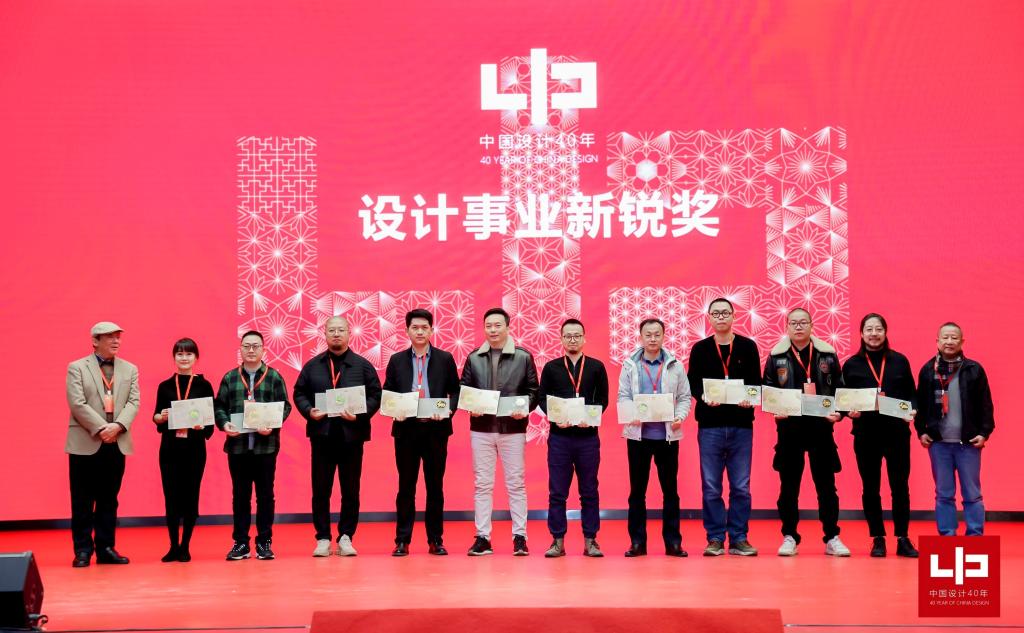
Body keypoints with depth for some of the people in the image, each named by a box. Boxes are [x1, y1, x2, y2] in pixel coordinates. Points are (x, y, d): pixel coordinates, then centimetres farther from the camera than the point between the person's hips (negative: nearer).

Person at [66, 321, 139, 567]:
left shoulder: (130, 369, 12)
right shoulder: (77, 368, 1)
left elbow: (133, 402, 3)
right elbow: (77, 404, -9)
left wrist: (117, 426, -14)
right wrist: (101, 429, -17)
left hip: (117, 443, 4)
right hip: (86, 443, -3)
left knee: (109, 499, 8)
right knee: (83, 501, 0)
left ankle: (106, 549, 14)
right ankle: (83, 550, 6)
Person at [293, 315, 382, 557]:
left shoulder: (363, 365, 6)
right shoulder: (312, 366, 11)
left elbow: (375, 395, 3)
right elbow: (299, 393, 11)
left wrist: (361, 414, -12)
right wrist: (308, 411, -8)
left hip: (352, 435, -1)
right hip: (322, 435, 1)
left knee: (350, 490, 3)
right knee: (321, 490, 2)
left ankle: (346, 537, 11)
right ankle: (323, 538, 9)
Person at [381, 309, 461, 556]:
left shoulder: (445, 359, 6)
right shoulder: (397, 360, 8)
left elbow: (455, 391, 6)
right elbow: (387, 394, 8)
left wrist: (448, 410, -12)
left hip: (436, 428, 0)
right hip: (406, 428, 0)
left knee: (435, 486, 5)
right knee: (406, 487, 3)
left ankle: (436, 540, 11)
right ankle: (402, 541, 8)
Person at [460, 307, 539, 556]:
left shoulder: (523, 357, 3)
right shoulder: (473, 358, 8)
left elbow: (533, 390, 3)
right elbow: (463, 390, 9)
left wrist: (525, 408, -14)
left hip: (513, 428, -2)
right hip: (481, 428, 2)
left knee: (516, 483, 2)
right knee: (482, 484, 4)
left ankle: (519, 536, 7)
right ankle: (482, 537, 8)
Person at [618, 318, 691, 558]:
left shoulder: (675, 365, 5)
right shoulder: (630, 365, 5)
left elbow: (685, 397, 5)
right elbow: (623, 396, 2)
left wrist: (679, 417, -12)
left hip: (667, 434, 0)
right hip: (638, 433, 0)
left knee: (670, 489, 4)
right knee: (637, 489, 5)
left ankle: (673, 541, 10)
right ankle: (637, 541, 11)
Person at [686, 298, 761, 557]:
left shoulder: (748, 346, 7)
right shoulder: (700, 349, 7)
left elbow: (756, 381, 4)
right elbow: (692, 381, 2)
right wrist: (704, 396, -18)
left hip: (741, 424, 0)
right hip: (710, 425, 0)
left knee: (741, 487, 3)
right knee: (711, 487, 2)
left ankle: (739, 538, 11)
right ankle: (715, 538, 10)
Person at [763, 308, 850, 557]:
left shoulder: (827, 354, 6)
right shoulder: (777, 356, 4)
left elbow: (840, 388, 8)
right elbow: (767, 389, 4)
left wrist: (838, 412, -7)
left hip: (821, 426, 0)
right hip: (789, 427, 0)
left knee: (826, 484, 4)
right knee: (789, 485, 5)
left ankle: (832, 538, 11)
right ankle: (789, 538, 13)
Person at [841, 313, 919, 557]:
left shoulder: (900, 361, 7)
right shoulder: (851, 364, 5)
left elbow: (912, 393, 9)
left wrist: (912, 411, -9)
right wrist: (849, 411, -13)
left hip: (897, 433, 0)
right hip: (865, 435, 0)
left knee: (900, 486, 1)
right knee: (870, 488, 5)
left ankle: (903, 539, 9)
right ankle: (878, 539, 13)